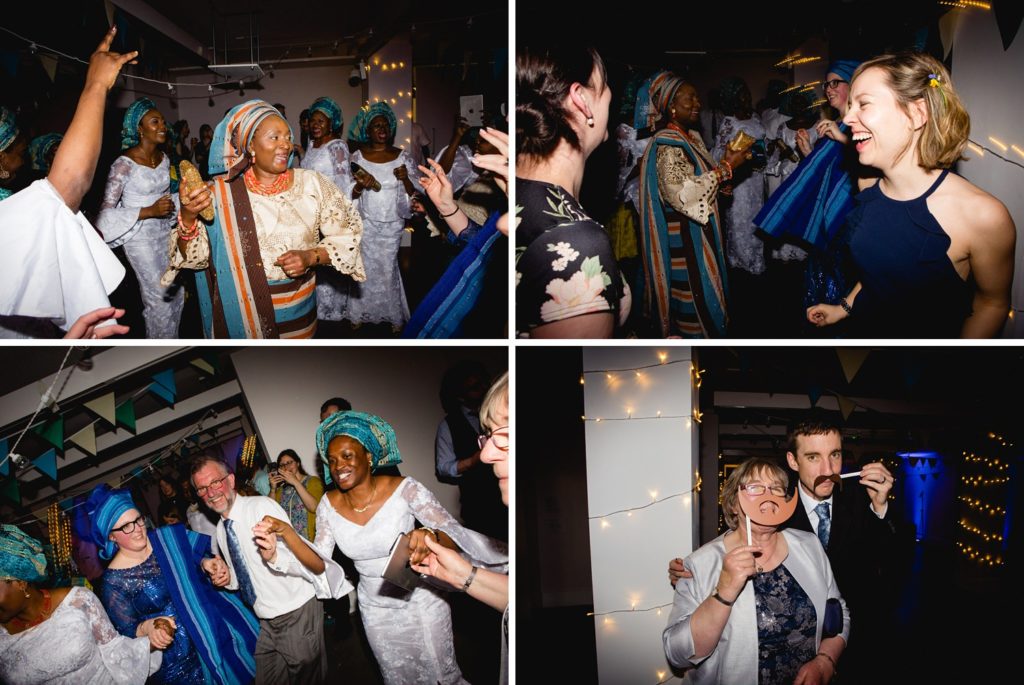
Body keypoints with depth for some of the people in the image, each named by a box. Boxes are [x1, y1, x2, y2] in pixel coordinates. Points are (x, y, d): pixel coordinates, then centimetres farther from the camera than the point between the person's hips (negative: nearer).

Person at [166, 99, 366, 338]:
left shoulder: (312, 184, -5)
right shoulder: (221, 192, -7)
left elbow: (347, 235, -2)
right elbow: (194, 256, -7)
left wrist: (311, 256, -18)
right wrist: (188, 217, -26)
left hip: (296, 308, 1)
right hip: (239, 310, -1)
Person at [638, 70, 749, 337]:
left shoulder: (692, 138, 11)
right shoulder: (667, 144, -18)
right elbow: (680, 193, -28)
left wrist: (725, 165, 5)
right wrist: (725, 168, -23)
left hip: (701, 229, 10)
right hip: (683, 237, -10)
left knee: (704, 287, 16)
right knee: (693, 291, -2)